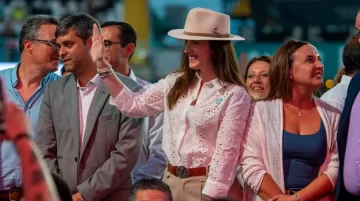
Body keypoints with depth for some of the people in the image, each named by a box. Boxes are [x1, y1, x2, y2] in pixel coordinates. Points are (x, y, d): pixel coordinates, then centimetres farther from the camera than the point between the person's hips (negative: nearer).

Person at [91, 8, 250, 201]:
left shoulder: (234, 95, -11)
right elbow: (134, 105, 8)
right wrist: (102, 65, 3)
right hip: (171, 180, 6)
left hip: (206, 184, -6)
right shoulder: (176, 83, 6)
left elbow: (225, 153, -12)